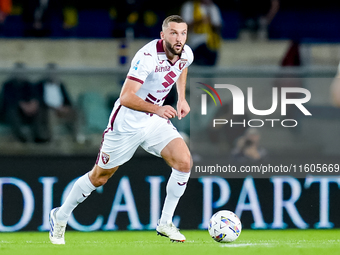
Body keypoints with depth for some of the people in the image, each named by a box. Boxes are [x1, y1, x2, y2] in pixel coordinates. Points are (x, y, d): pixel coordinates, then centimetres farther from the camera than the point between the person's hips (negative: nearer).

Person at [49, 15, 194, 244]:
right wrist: (157, 109, -42)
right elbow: (126, 98, -33)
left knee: (184, 162, -17)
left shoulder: (186, 54, -6)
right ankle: (60, 218, 30)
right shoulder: (148, 57, -28)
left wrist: (181, 98, 13)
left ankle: (165, 223, -3)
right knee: (99, 177, 8)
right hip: (127, 122, -6)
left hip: (156, 121, 6)